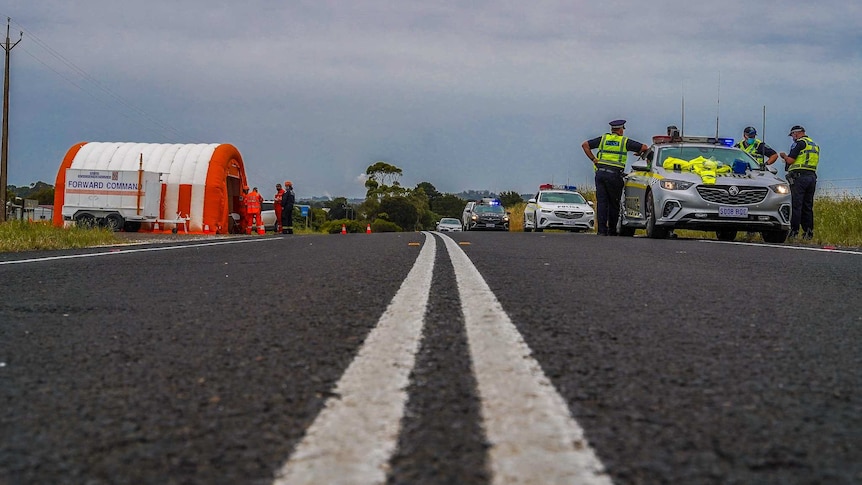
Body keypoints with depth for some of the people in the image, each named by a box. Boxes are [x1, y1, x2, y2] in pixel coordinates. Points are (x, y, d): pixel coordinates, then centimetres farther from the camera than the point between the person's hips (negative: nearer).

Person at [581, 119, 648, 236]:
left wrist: (593, 159, 11)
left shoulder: (603, 138, 14)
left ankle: (601, 229, -7)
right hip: (614, 174, -3)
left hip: (600, 172, 3)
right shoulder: (625, 141, 5)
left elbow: (585, 145, 11)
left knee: (601, 202, 1)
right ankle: (611, 230, 10)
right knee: (613, 204, 6)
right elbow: (644, 148, 4)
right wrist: (639, 153, 25)